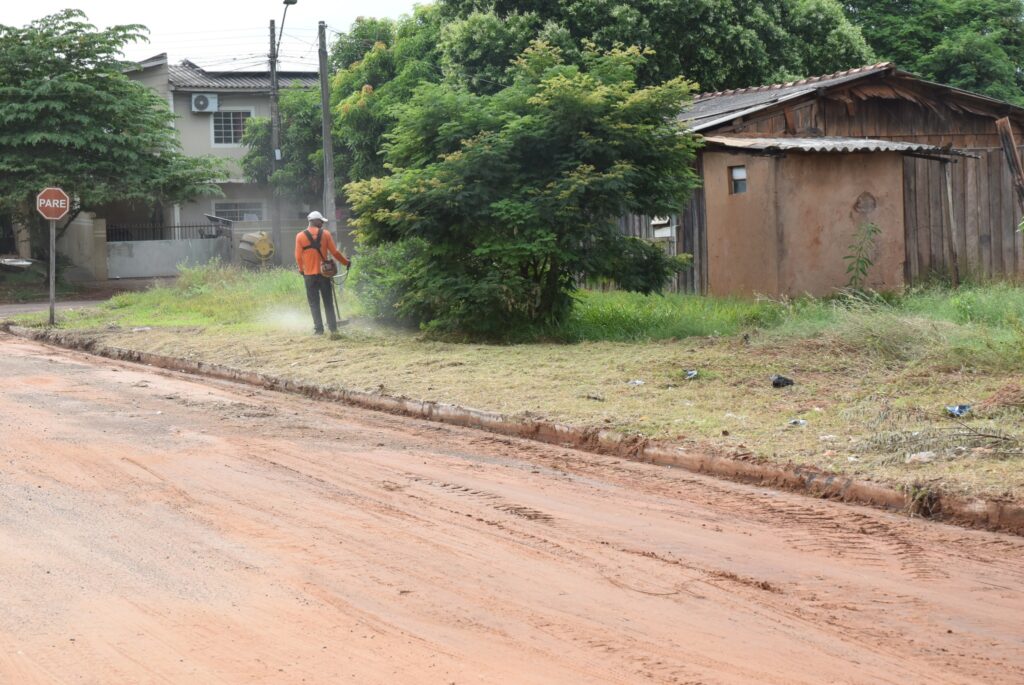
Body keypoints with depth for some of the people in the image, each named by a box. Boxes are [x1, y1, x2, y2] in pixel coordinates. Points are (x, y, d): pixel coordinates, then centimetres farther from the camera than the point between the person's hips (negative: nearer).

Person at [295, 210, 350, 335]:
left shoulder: (300, 236, -3)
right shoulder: (325, 233, -2)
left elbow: (298, 256, -2)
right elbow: (334, 252, -2)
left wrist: (301, 269, 15)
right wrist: (346, 262, 13)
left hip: (309, 274, -1)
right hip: (324, 273, 1)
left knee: (314, 303, 5)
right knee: (328, 302, 10)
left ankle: (318, 328, 1)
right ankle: (333, 327, 10)